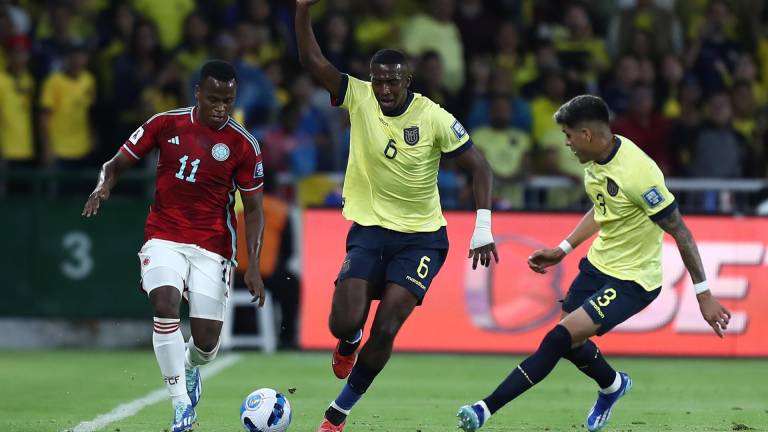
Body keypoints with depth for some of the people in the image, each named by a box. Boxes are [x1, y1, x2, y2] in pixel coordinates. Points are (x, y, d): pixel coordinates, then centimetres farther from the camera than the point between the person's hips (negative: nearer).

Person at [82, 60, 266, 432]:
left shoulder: (243, 146, -4)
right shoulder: (166, 124, -2)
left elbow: (253, 209, 2)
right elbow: (117, 164, 6)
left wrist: (253, 266, -7)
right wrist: (103, 186, -17)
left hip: (213, 245, 0)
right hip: (164, 237, 0)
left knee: (206, 341, -4)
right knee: (165, 305, -27)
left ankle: (190, 370, 36)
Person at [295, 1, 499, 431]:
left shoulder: (434, 118, -13)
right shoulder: (359, 97, -6)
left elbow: (479, 167, -8)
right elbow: (313, 61, -11)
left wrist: (483, 229, -16)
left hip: (422, 238, -2)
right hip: (369, 230, 2)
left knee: (385, 331, -12)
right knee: (345, 324, -13)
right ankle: (350, 343, 28)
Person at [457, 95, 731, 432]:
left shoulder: (637, 173, -29)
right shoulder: (596, 159, -3)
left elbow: (679, 231, -23)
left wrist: (703, 294, -21)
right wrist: (563, 249, 15)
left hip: (632, 280, -9)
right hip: (599, 263, 9)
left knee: (561, 338, -17)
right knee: (568, 341, 17)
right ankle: (612, 385, 48)